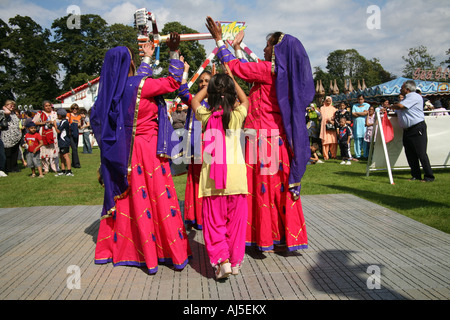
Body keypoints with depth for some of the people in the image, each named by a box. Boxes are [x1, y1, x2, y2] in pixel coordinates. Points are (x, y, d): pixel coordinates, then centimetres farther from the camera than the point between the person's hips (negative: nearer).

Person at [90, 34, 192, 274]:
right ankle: (175, 253, 7)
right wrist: (174, 52, 3)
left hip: (122, 153, 7)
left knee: (124, 197, 16)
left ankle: (113, 248, 27)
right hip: (147, 149, -6)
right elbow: (173, 81, -8)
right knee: (159, 197, -1)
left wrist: (147, 59, 36)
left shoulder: (113, 88, 7)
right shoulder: (139, 85, -14)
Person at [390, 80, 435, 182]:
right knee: (410, 154, 7)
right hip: (407, 130, 9)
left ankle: (429, 176, -1)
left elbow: (400, 106, -19)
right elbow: (397, 112, 27)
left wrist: (391, 106, -1)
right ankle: (416, 175, 13)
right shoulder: (406, 99, 23)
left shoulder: (415, 96, -8)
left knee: (421, 153, -8)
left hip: (417, 129, -9)